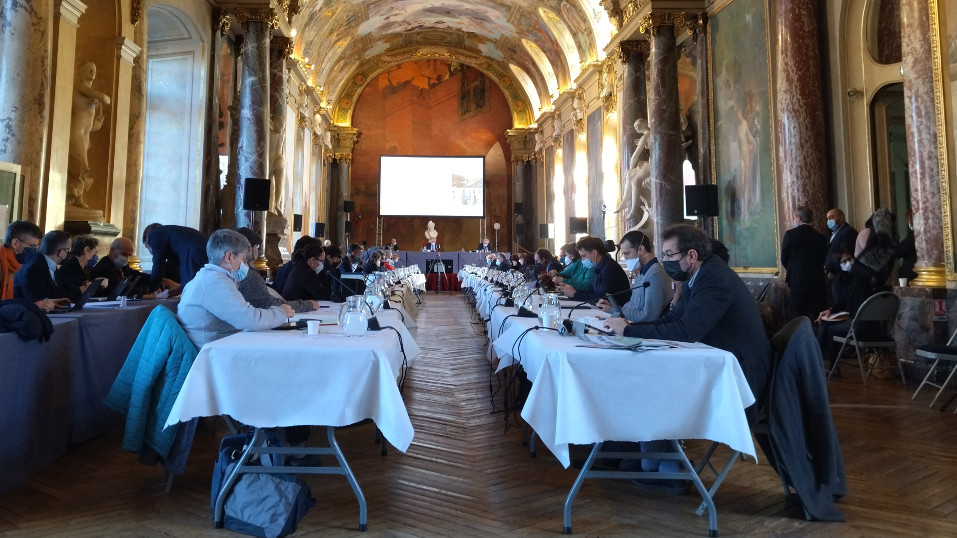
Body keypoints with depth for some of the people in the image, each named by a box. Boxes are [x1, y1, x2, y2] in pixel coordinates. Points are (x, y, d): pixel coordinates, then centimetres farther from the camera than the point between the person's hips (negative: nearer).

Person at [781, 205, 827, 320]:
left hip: (797, 281, -4)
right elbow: (824, 260, 11)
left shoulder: (790, 234, -7)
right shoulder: (821, 237, 5)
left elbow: (784, 259, -1)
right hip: (818, 283, 4)